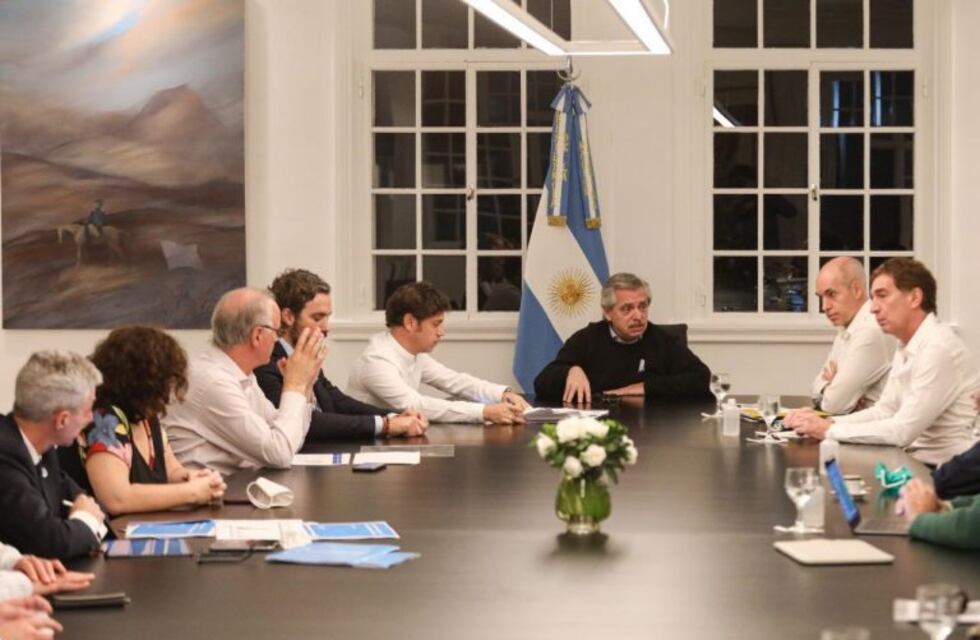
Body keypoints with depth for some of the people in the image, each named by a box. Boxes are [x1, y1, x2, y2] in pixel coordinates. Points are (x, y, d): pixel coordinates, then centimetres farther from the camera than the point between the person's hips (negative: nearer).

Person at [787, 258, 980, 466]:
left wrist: (828, 430, -17)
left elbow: (903, 430, -22)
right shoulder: (907, 347, 10)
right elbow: (885, 411, 14)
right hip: (919, 462, 8)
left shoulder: (938, 348, -19)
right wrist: (828, 423, -2)